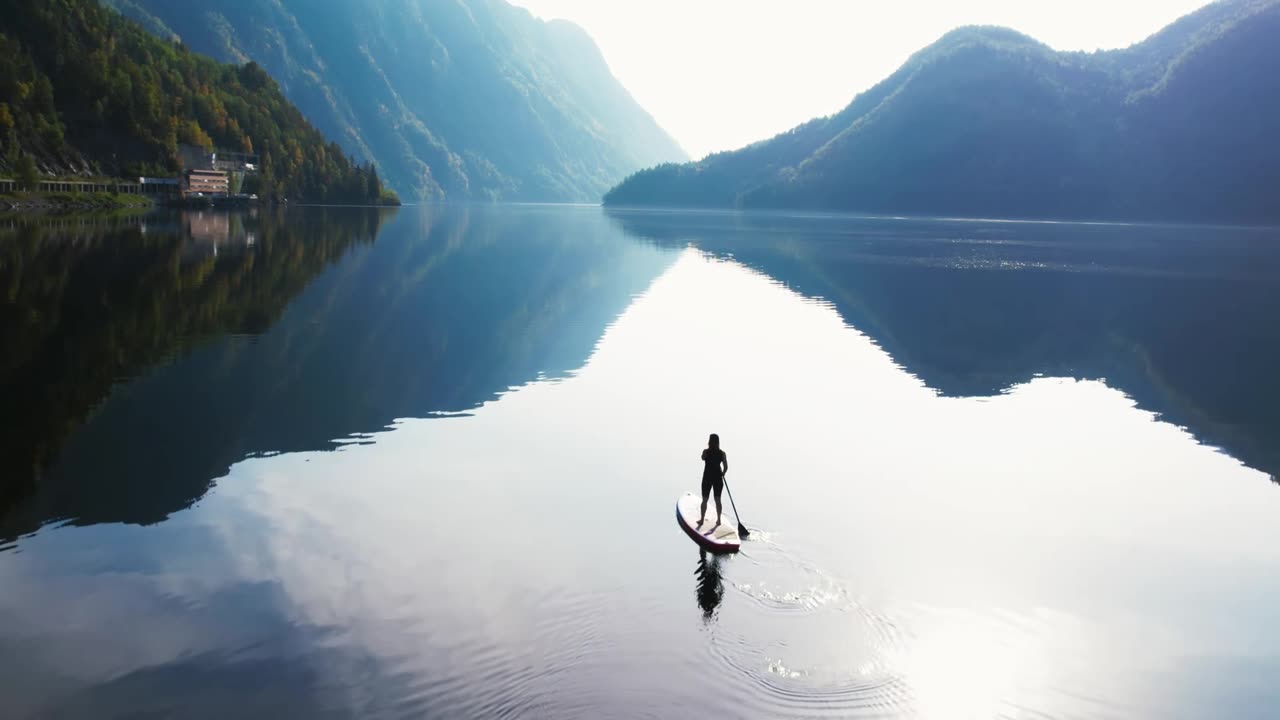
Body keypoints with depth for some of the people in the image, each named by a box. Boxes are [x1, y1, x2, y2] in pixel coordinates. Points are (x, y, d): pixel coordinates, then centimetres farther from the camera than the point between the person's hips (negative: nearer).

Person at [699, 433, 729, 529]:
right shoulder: (722, 453, -5)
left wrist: (709, 448, 15)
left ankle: (701, 519, 13)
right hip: (718, 478, 1)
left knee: (704, 500, 9)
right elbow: (726, 467, -5)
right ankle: (718, 520, 13)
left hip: (707, 477, -1)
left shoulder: (706, 452, -10)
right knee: (717, 500, 10)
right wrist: (722, 474, 14)